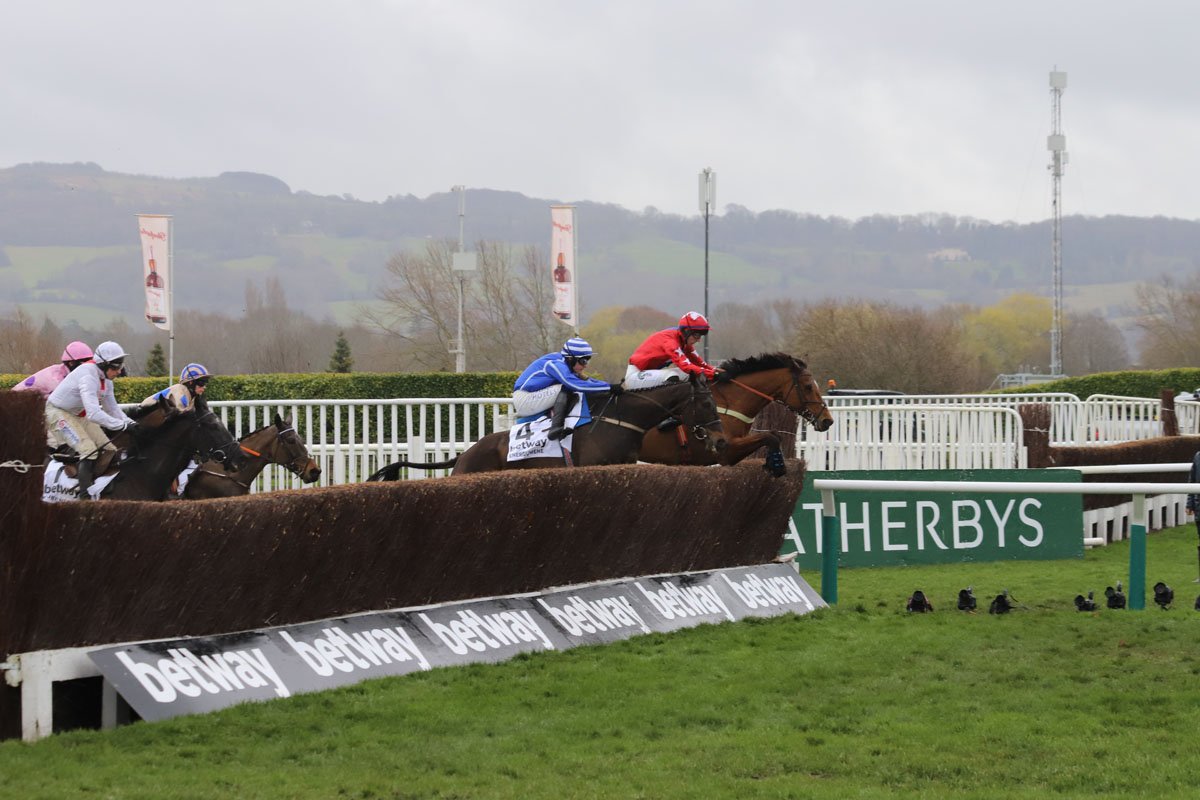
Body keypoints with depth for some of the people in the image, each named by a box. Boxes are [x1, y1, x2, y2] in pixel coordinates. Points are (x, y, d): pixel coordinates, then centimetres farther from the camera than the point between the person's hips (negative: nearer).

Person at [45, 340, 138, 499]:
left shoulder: (105, 379, -2)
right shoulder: (89, 376, -32)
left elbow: (112, 408, 7)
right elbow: (94, 414, -42)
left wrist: (130, 422, -10)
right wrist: (123, 426, -40)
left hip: (78, 414, 10)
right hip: (58, 413, -10)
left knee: (109, 450, 1)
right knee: (89, 451, -24)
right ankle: (84, 496, -26)